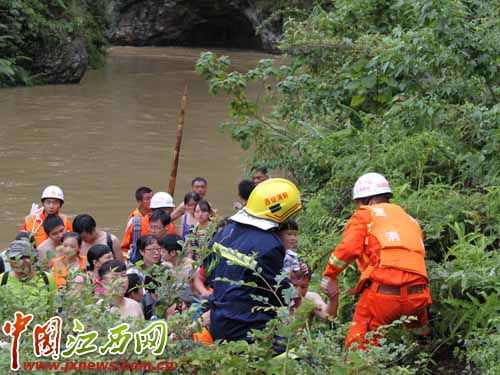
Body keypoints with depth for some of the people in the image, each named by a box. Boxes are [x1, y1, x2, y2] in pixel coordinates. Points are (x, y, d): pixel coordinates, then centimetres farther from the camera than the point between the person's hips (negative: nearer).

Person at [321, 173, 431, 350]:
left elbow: (349, 248, -5)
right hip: (417, 297, 5)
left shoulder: (364, 215, 12)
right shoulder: (410, 220, 29)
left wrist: (329, 274, 8)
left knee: (358, 344, -1)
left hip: (382, 293, -5)